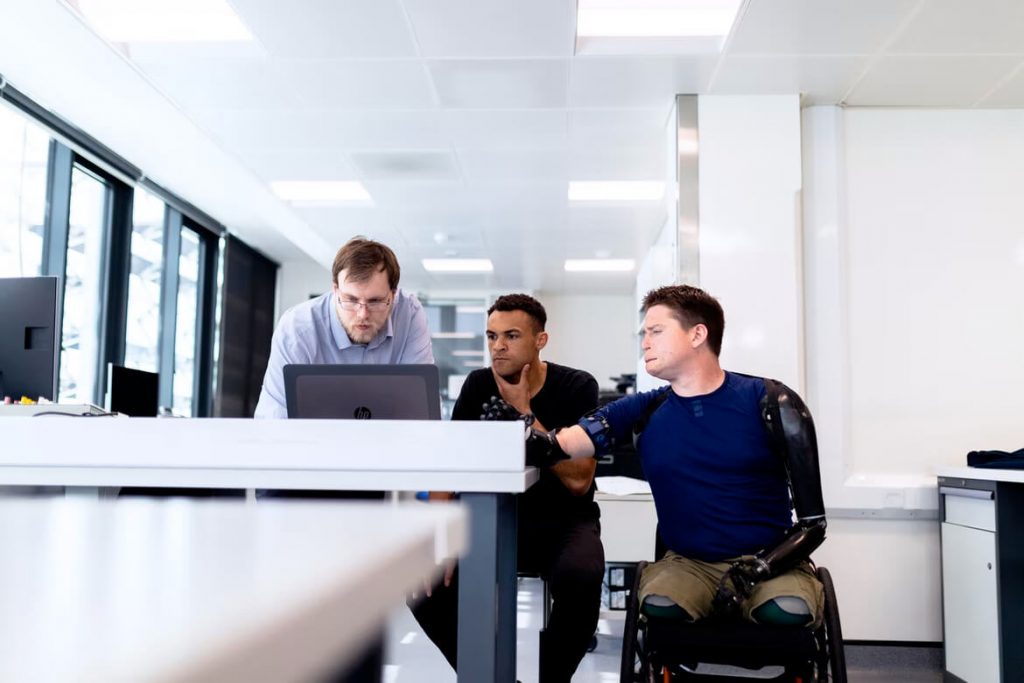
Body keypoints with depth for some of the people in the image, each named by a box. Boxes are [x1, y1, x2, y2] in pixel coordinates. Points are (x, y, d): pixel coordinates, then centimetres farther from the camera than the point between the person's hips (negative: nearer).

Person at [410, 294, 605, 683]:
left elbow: (579, 482, -19)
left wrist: (525, 413, -21)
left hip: (564, 522, -3)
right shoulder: (477, 385, 0)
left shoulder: (576, 387, -11)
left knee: (580, 579, -36)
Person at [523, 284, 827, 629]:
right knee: (658, 608, -31)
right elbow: (556, 444, -11)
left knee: (788, 613, -33)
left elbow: (812, 522, -4)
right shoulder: (645, 411, 4)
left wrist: (758, 568, -19)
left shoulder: (769, 402, -3)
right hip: (690, 562, 2)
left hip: (771, 562, -1)